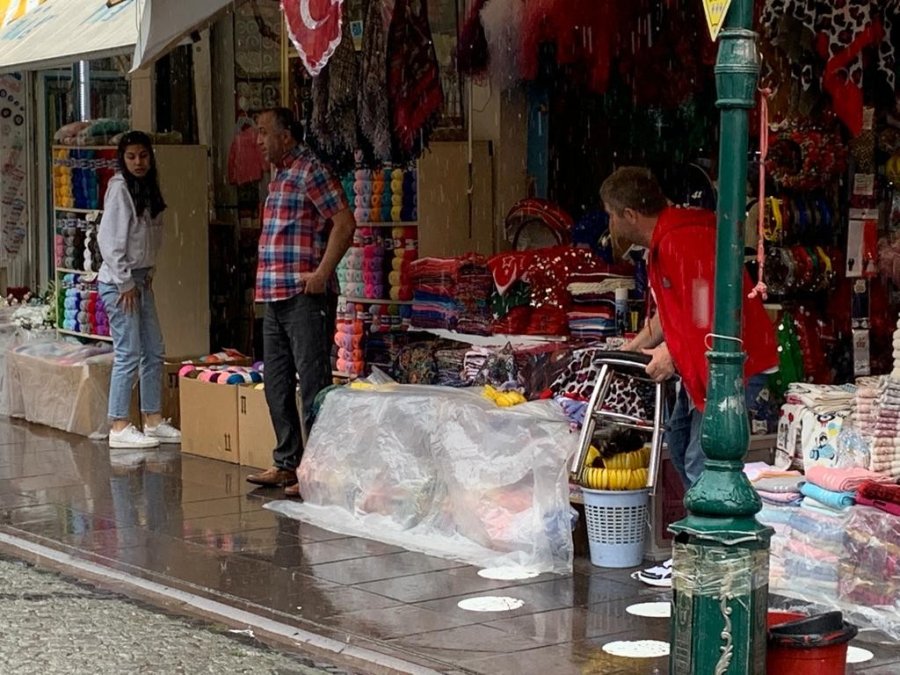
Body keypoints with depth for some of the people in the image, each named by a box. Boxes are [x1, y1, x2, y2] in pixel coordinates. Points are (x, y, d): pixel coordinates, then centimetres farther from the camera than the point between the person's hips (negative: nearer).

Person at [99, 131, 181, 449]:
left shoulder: (149, 189, 11)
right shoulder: (119, 188, -13)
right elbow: (109, 240, -17)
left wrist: (148, 274, 11)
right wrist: (126, 283, -15)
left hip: (140, 280, 9)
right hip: (119, 282, -9)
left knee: (154, 352, 11)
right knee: (129, 355, -8)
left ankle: (153, 420, 20)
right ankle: (119, 427, -3)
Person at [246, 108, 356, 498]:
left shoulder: (310, 172, -10)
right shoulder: (279, 177, 19)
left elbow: (345, 223, -17)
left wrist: (322, 274, -19)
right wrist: (269, 282, 18)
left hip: (304, 297, -10)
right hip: (276, 297, 10)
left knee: (313, 385, -6)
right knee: (277, 385, 13)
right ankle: (286, 464, 22)